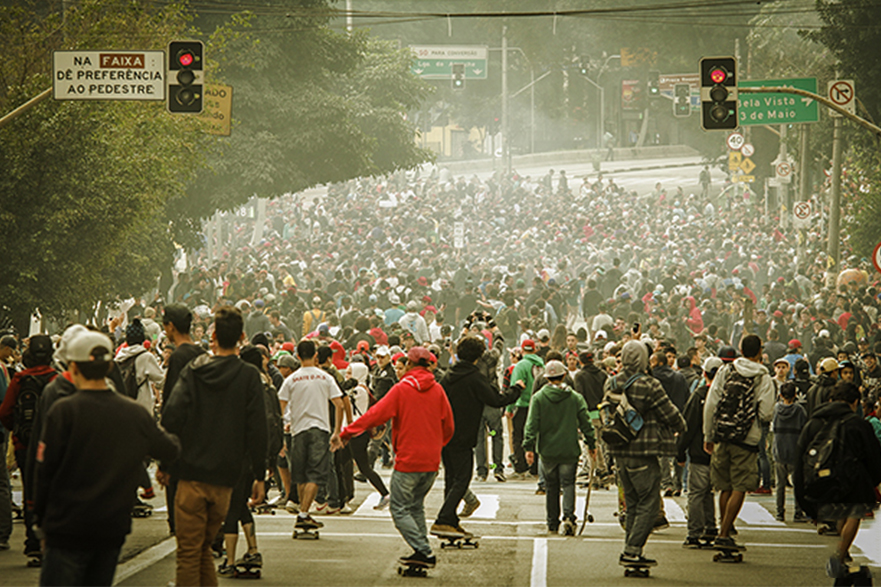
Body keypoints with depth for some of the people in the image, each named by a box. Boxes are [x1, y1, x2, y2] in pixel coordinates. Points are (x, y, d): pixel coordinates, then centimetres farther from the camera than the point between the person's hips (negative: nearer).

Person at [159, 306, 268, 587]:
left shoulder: (193, 371, -1)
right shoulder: (249, 376, -2)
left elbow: (171, 418, -7)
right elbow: (257, 430, -5)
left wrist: (164, 464, 2)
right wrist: (259, 476, 2)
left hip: (192, 472, -1)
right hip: (225, 478, 1)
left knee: (188, 552, 2)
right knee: (204, 547, 16)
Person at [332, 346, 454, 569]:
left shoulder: (401, 389, -8)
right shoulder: (437, 390, 5)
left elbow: (375, 415, -11)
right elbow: (448, 426, 10)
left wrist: (345, 434, -6)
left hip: (408, 460, -5)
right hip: (431, 461, 5)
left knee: (400, 509, 0)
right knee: (416, 506, 18)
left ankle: (423, 551, -12)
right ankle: (421, 551, 14)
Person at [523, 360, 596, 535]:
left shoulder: (538, 397, -4)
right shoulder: (575, 397, -2)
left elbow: (532, 424, -7)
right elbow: (585, 422, 2)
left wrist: (528, 447, -4)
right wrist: (591, 444, 12)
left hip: (547, 450, 1)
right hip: (569, 449, 0)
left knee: (551, 487, 11)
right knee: (568, 484, 4)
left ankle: (552, 524, 15)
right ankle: (568, 516, -18)